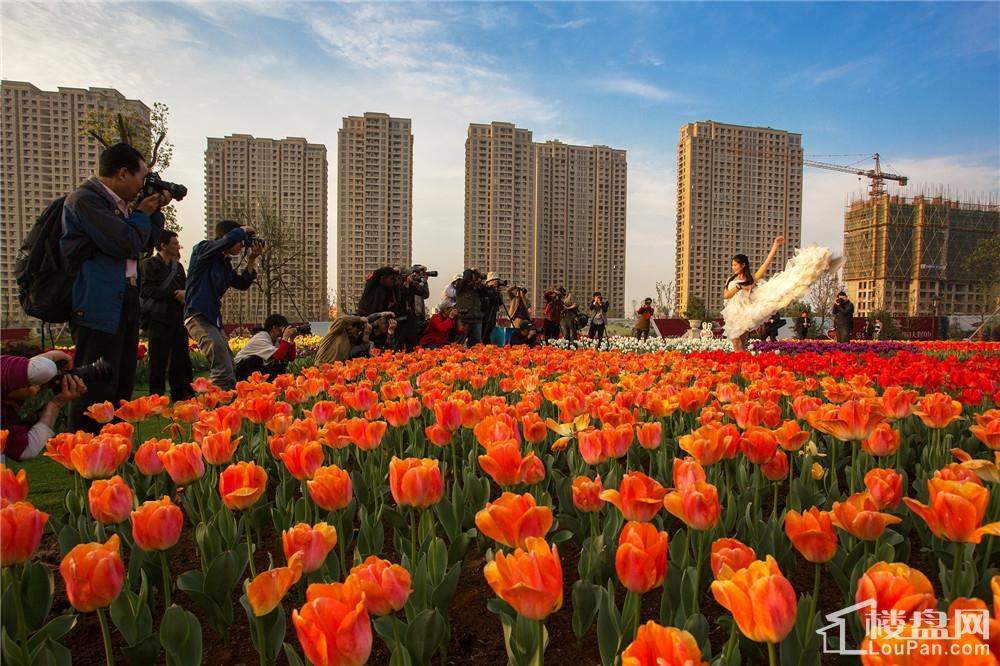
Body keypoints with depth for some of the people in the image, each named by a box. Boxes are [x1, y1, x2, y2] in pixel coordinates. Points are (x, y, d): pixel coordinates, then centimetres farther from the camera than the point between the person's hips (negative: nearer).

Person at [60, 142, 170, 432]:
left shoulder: (117, 204, 17)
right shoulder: (84, 199, -10)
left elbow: (147, 244, 25)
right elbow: (126, 244, -19)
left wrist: (156, 210, 13)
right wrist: (143, 213, -2)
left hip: (125, 302, 10)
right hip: (98, 307, -10)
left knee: (122, 386, 14)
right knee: (97, 389, -9)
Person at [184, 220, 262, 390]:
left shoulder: (225, 263, 16)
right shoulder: (203, 250, -7)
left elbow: (242, 284, 18)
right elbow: (229, 239, -26)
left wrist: (251, 261, 9)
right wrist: (243, 230, -6)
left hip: (215, 319, 9)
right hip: (198, 317, -9)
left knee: (229, 369, 6)